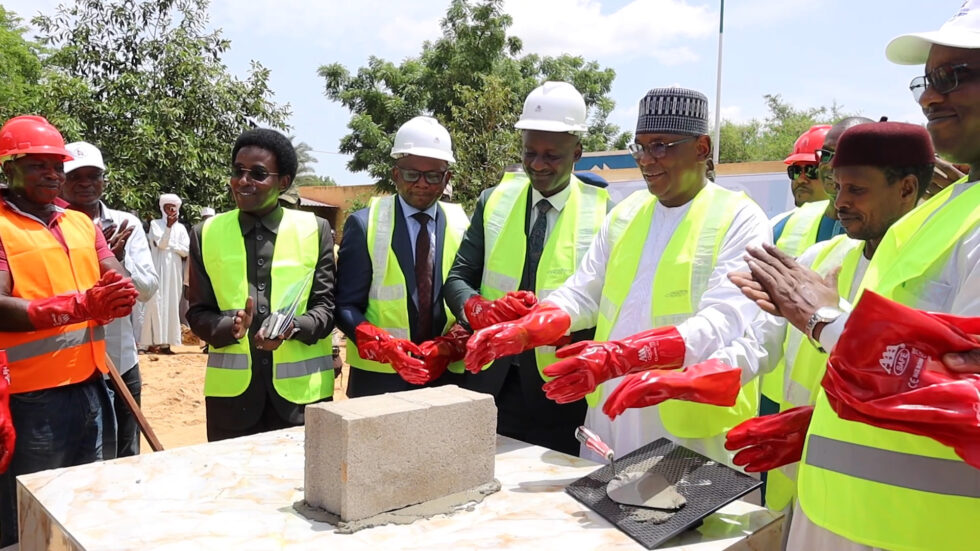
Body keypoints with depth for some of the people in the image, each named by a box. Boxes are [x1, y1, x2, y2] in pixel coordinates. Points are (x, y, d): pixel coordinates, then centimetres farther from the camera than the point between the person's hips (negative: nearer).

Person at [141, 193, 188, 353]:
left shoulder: (181, 228, 11)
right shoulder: (155, 224, 2)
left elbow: (185, 251, 3)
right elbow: (161, 244, -13)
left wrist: (169, 245, -7)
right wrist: (168, 226, -24)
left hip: (174, 271, 4)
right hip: (158, 269, -4)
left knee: (172, 304, 1)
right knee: (156, 303, -8)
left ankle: (166, 342, 2)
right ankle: (152, 342, -8)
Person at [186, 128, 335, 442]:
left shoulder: (315, 230, 2)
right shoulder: (206, 234, 5)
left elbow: (326, 306, 0)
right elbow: (197, 313, 5)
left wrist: (294, 328, -21)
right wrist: (231, 326, -17)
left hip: (302, 389, -1)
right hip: (232, 389, 1)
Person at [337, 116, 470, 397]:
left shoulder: (463, 227, 3)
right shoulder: (364, 224, -4)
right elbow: (346, 305, -5)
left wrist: (450, 346, -15)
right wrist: (384, 346, -21)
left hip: (447, 376, 2)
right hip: (378, 377, -2)